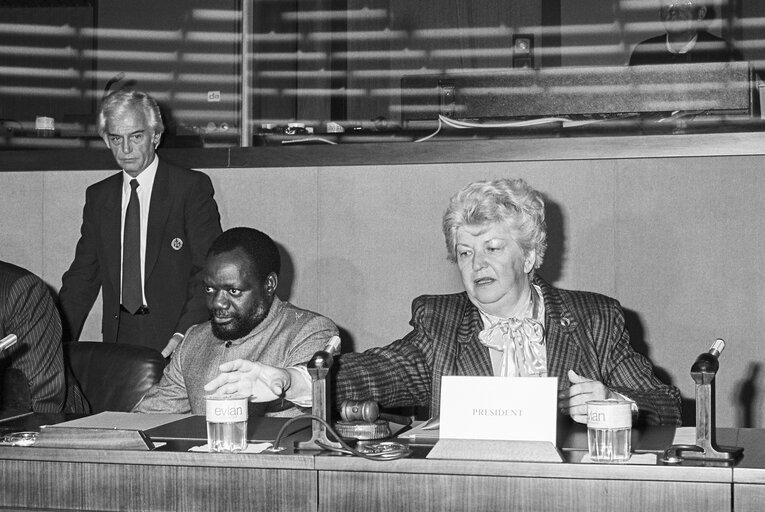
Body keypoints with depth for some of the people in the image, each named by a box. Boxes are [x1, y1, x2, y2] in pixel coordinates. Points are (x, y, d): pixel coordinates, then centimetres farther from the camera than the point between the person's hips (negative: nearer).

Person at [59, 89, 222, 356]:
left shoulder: (193, 187, -2)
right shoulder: (98, 196, 13)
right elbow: (82, 276, 13)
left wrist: (184, 334, -21)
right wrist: (60, 343, 0)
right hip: (117, 337, 4)